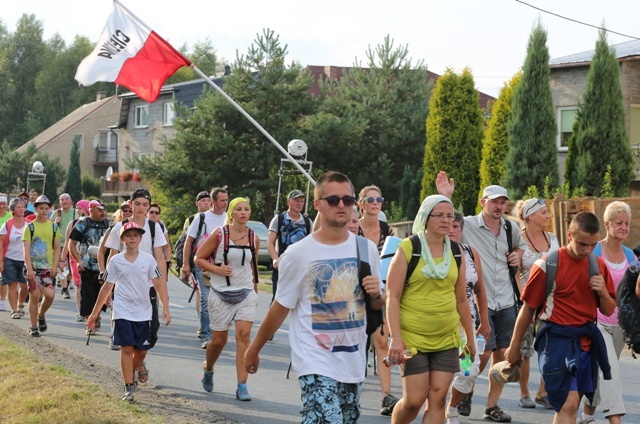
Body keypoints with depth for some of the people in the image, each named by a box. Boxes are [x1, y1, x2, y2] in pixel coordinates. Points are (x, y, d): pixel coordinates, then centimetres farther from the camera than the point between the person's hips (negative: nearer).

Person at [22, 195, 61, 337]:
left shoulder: (53, 227, 8)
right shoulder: (30, 227, 0)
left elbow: (57, 249, 10)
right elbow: (26, 249, -6)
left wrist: (55, 266, -3)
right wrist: (29, 269, -15)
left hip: (48, 268, 2)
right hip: (34, 267, -2)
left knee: (50, 295, -11)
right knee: (34, 296, -1)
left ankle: (41, 316, 18)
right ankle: (34, 327, 10)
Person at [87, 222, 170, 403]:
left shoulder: (148, 259, 0)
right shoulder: (116, 261, 0)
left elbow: (159, 285, 1)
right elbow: (107, 287, 6)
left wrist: (165, 308, -8)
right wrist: (95, 313, 8)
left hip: (143, 312, 2)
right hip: (123, 311, -2)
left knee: (141, 351, 7)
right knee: (127, 348, -9)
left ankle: (130, 375, 35)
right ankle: (129, 387, -3)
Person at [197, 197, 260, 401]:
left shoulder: (254, 238, 4)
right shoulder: (219, 234, -6)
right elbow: (199, 258, -2)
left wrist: (255, 289, 21)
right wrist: (217, 269, -16)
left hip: (246, 294, 2)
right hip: (221, 294, -2)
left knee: (244, 335, -13)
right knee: (219, 339, 5)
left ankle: (242, 386, -11)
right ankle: (207, 369, 38)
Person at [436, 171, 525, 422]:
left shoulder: (511, 228, 9)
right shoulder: (468, 225, -7)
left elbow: (520, 245, 28)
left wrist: (518, 254, 6)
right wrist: (445, 198, -32)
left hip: (506, 302, 5)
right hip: (479, 301, -5)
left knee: (503, 353, 4)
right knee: (484, 352, -9)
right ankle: (466, 390, 19)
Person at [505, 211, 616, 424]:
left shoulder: (599, 266, 7)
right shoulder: (548, 264, -9)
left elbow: (608, 310, 13)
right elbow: (528, 308, -1)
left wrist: (603, 292, -9)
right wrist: (514, 346, 4)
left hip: (586, 341, 6)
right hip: (557, 340, -5)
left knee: (565, 405, 11)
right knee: (569, 404, -15)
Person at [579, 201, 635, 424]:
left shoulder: (629, 255, 8)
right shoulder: (594, 251, -8)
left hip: (619, 323, 5)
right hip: (597, 321, -5)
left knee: (602, 371, 13)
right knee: (610, 368, -18)